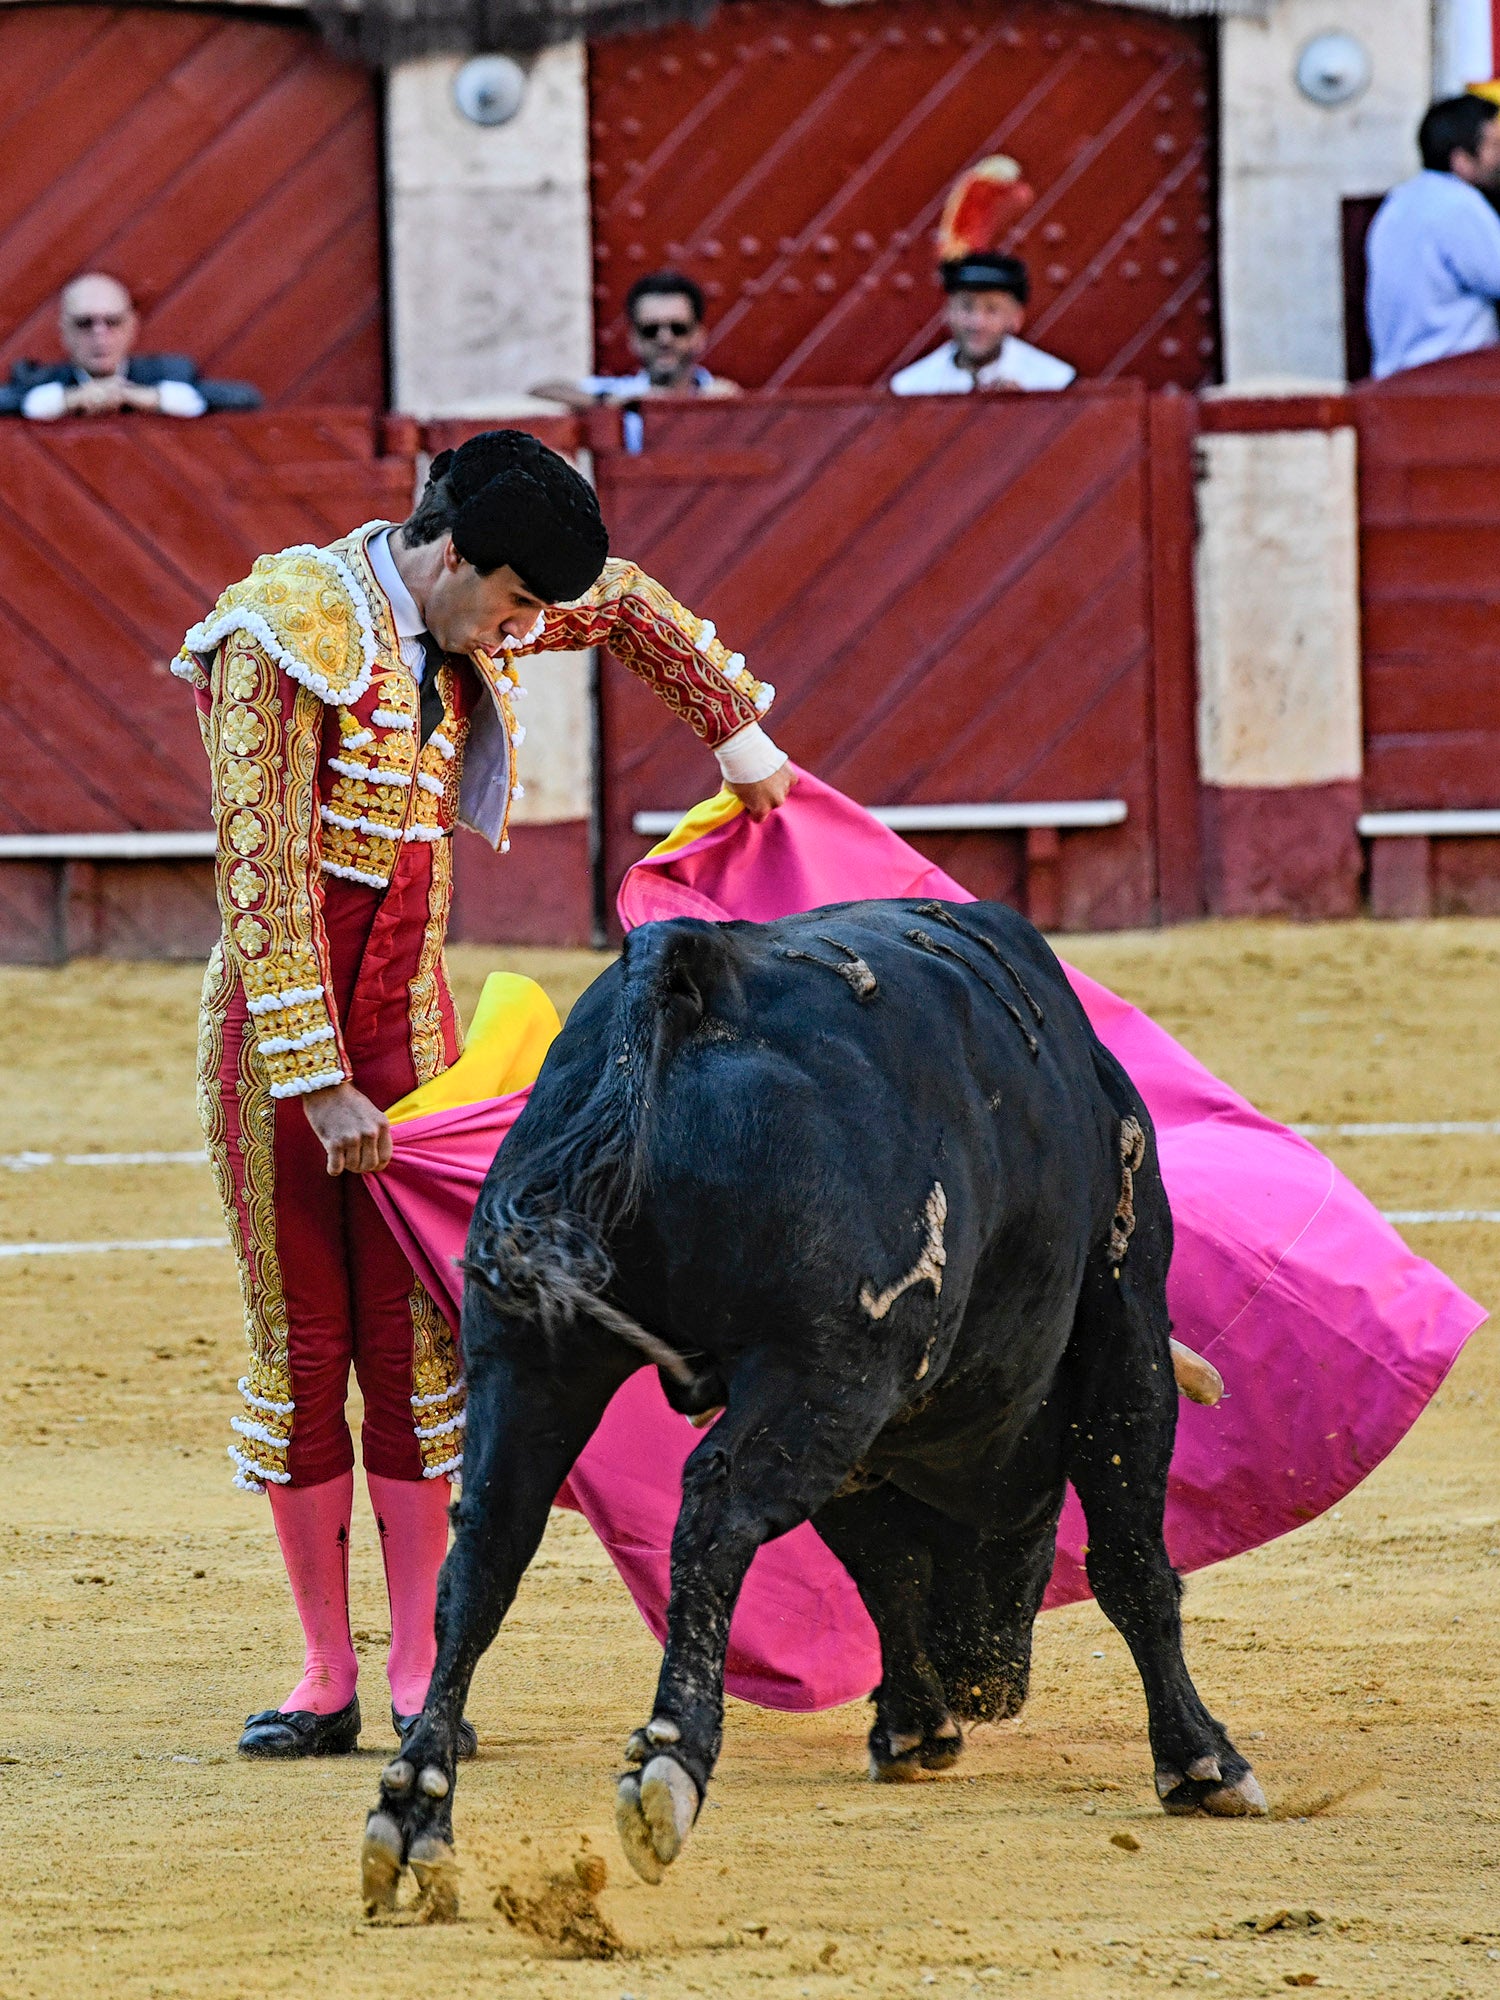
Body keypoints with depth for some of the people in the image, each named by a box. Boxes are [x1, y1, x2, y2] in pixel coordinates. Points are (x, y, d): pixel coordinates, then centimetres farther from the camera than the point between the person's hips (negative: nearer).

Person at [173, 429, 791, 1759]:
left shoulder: (464, 623, 3)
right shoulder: (290, 631, -17)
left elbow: (628, 605, 26)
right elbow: (262, 877, -21)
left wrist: (740, 736, 31)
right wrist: (319, 1082, -23)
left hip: (408, 1023, 5)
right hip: (276, 1027, -5)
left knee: (415, 1340, 0)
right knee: (299, 1338, 1)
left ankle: (421, 1676, 4)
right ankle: (327, 1679, 9)